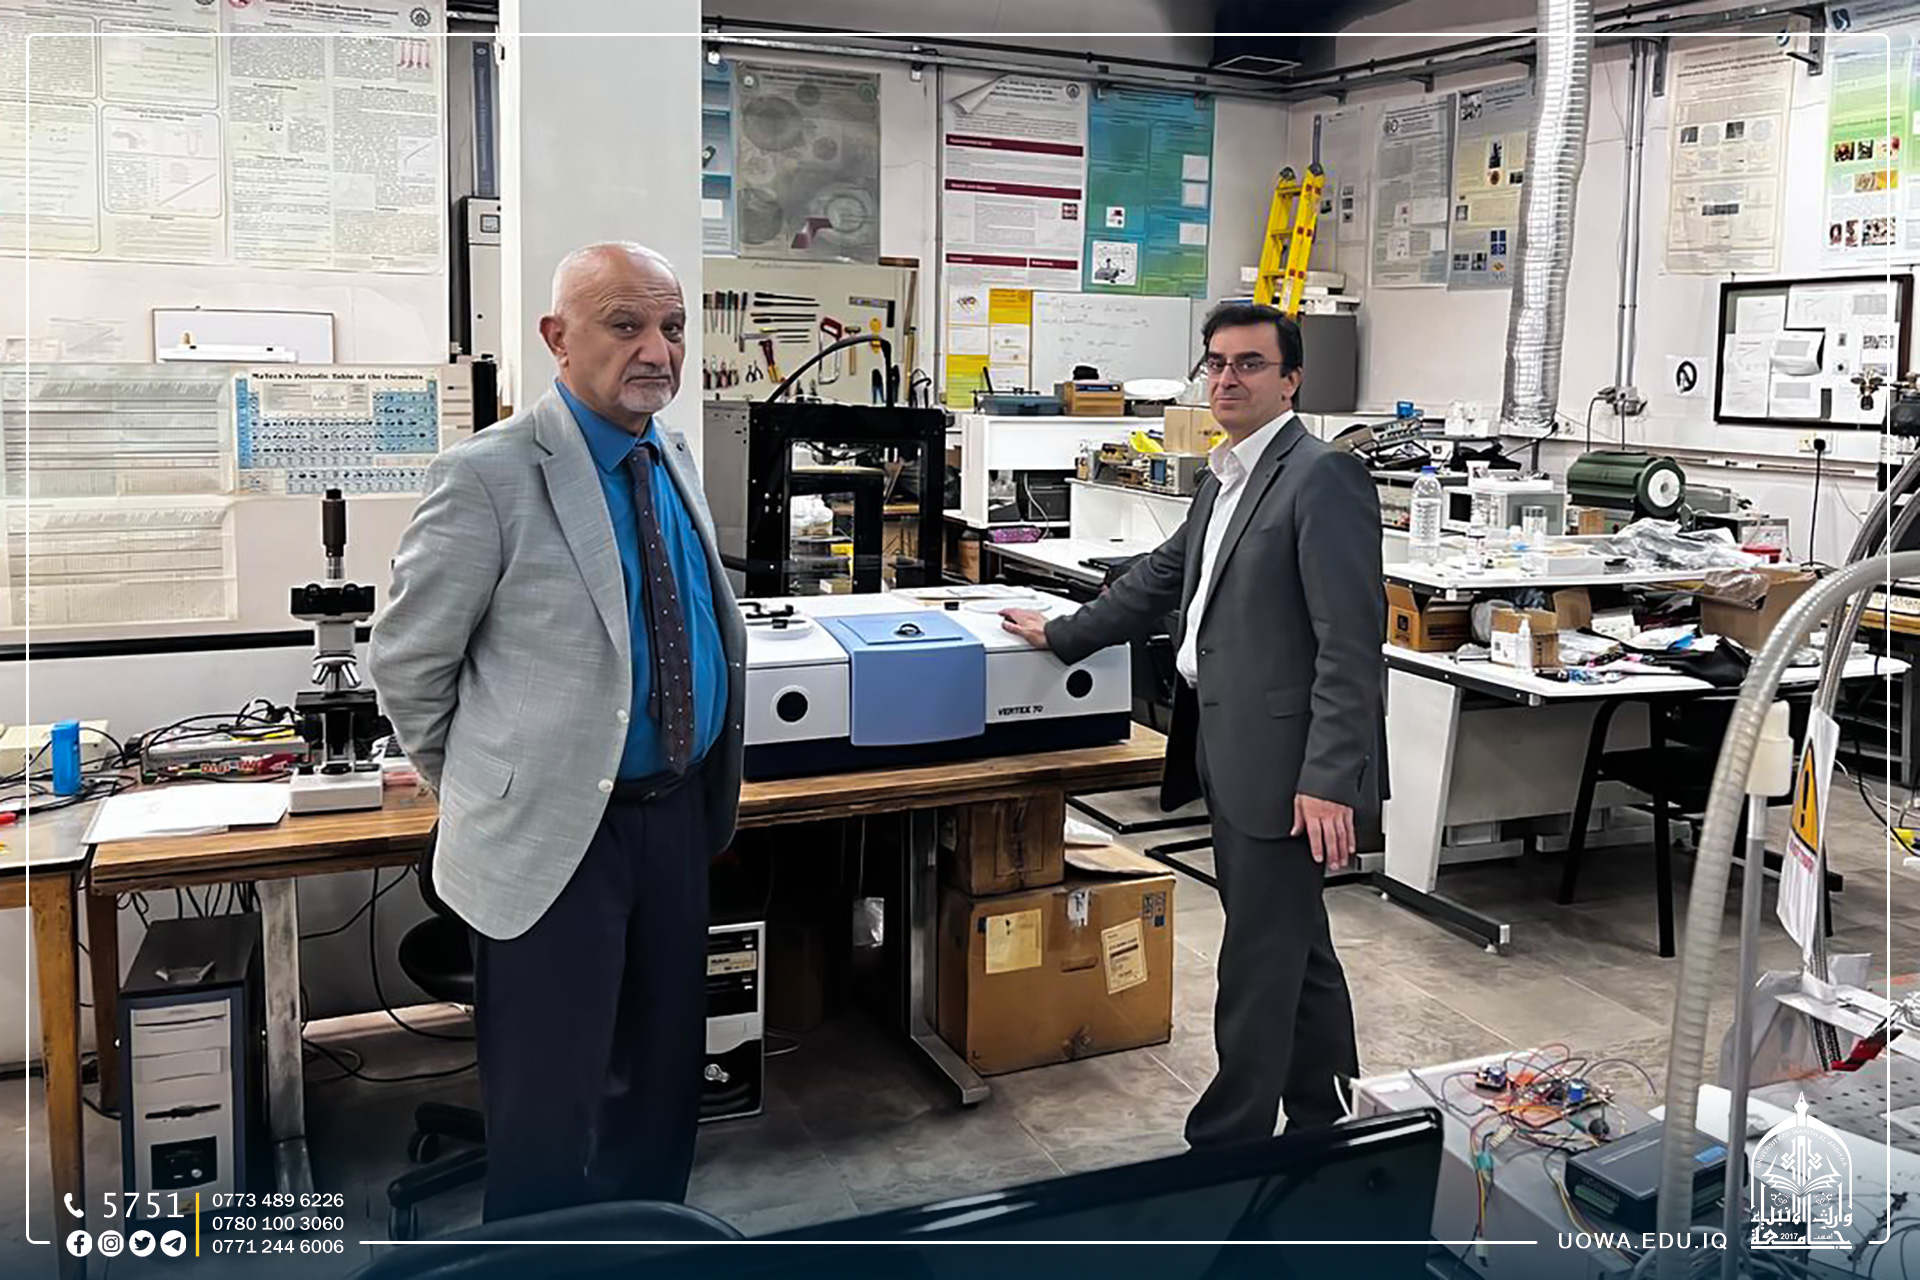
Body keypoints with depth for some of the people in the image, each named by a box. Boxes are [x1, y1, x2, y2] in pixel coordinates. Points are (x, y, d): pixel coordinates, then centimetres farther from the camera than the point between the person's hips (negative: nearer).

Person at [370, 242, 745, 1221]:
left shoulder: (676, 460, 7)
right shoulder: (490, 475, -15)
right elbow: (407, 661, -7)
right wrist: (480, 785, 3)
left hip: (679, 813, 7)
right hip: (553, 833, -7)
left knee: (664, 1077, 21)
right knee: (547, 1107, 8)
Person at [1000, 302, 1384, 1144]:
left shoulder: (1323, 476, -14)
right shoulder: (1227, 477, 15)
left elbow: (1351, 642, -20)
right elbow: (1164, 577, 27)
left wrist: (1330, 780, -24)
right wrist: (1063, 636, 30)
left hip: (1285, 760, -9)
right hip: (1233, 753, 10)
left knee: (1260, 961, 1)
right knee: (1298, 948, 19)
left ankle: (1229, 1142, 13)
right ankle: (1325, 1123, 34)